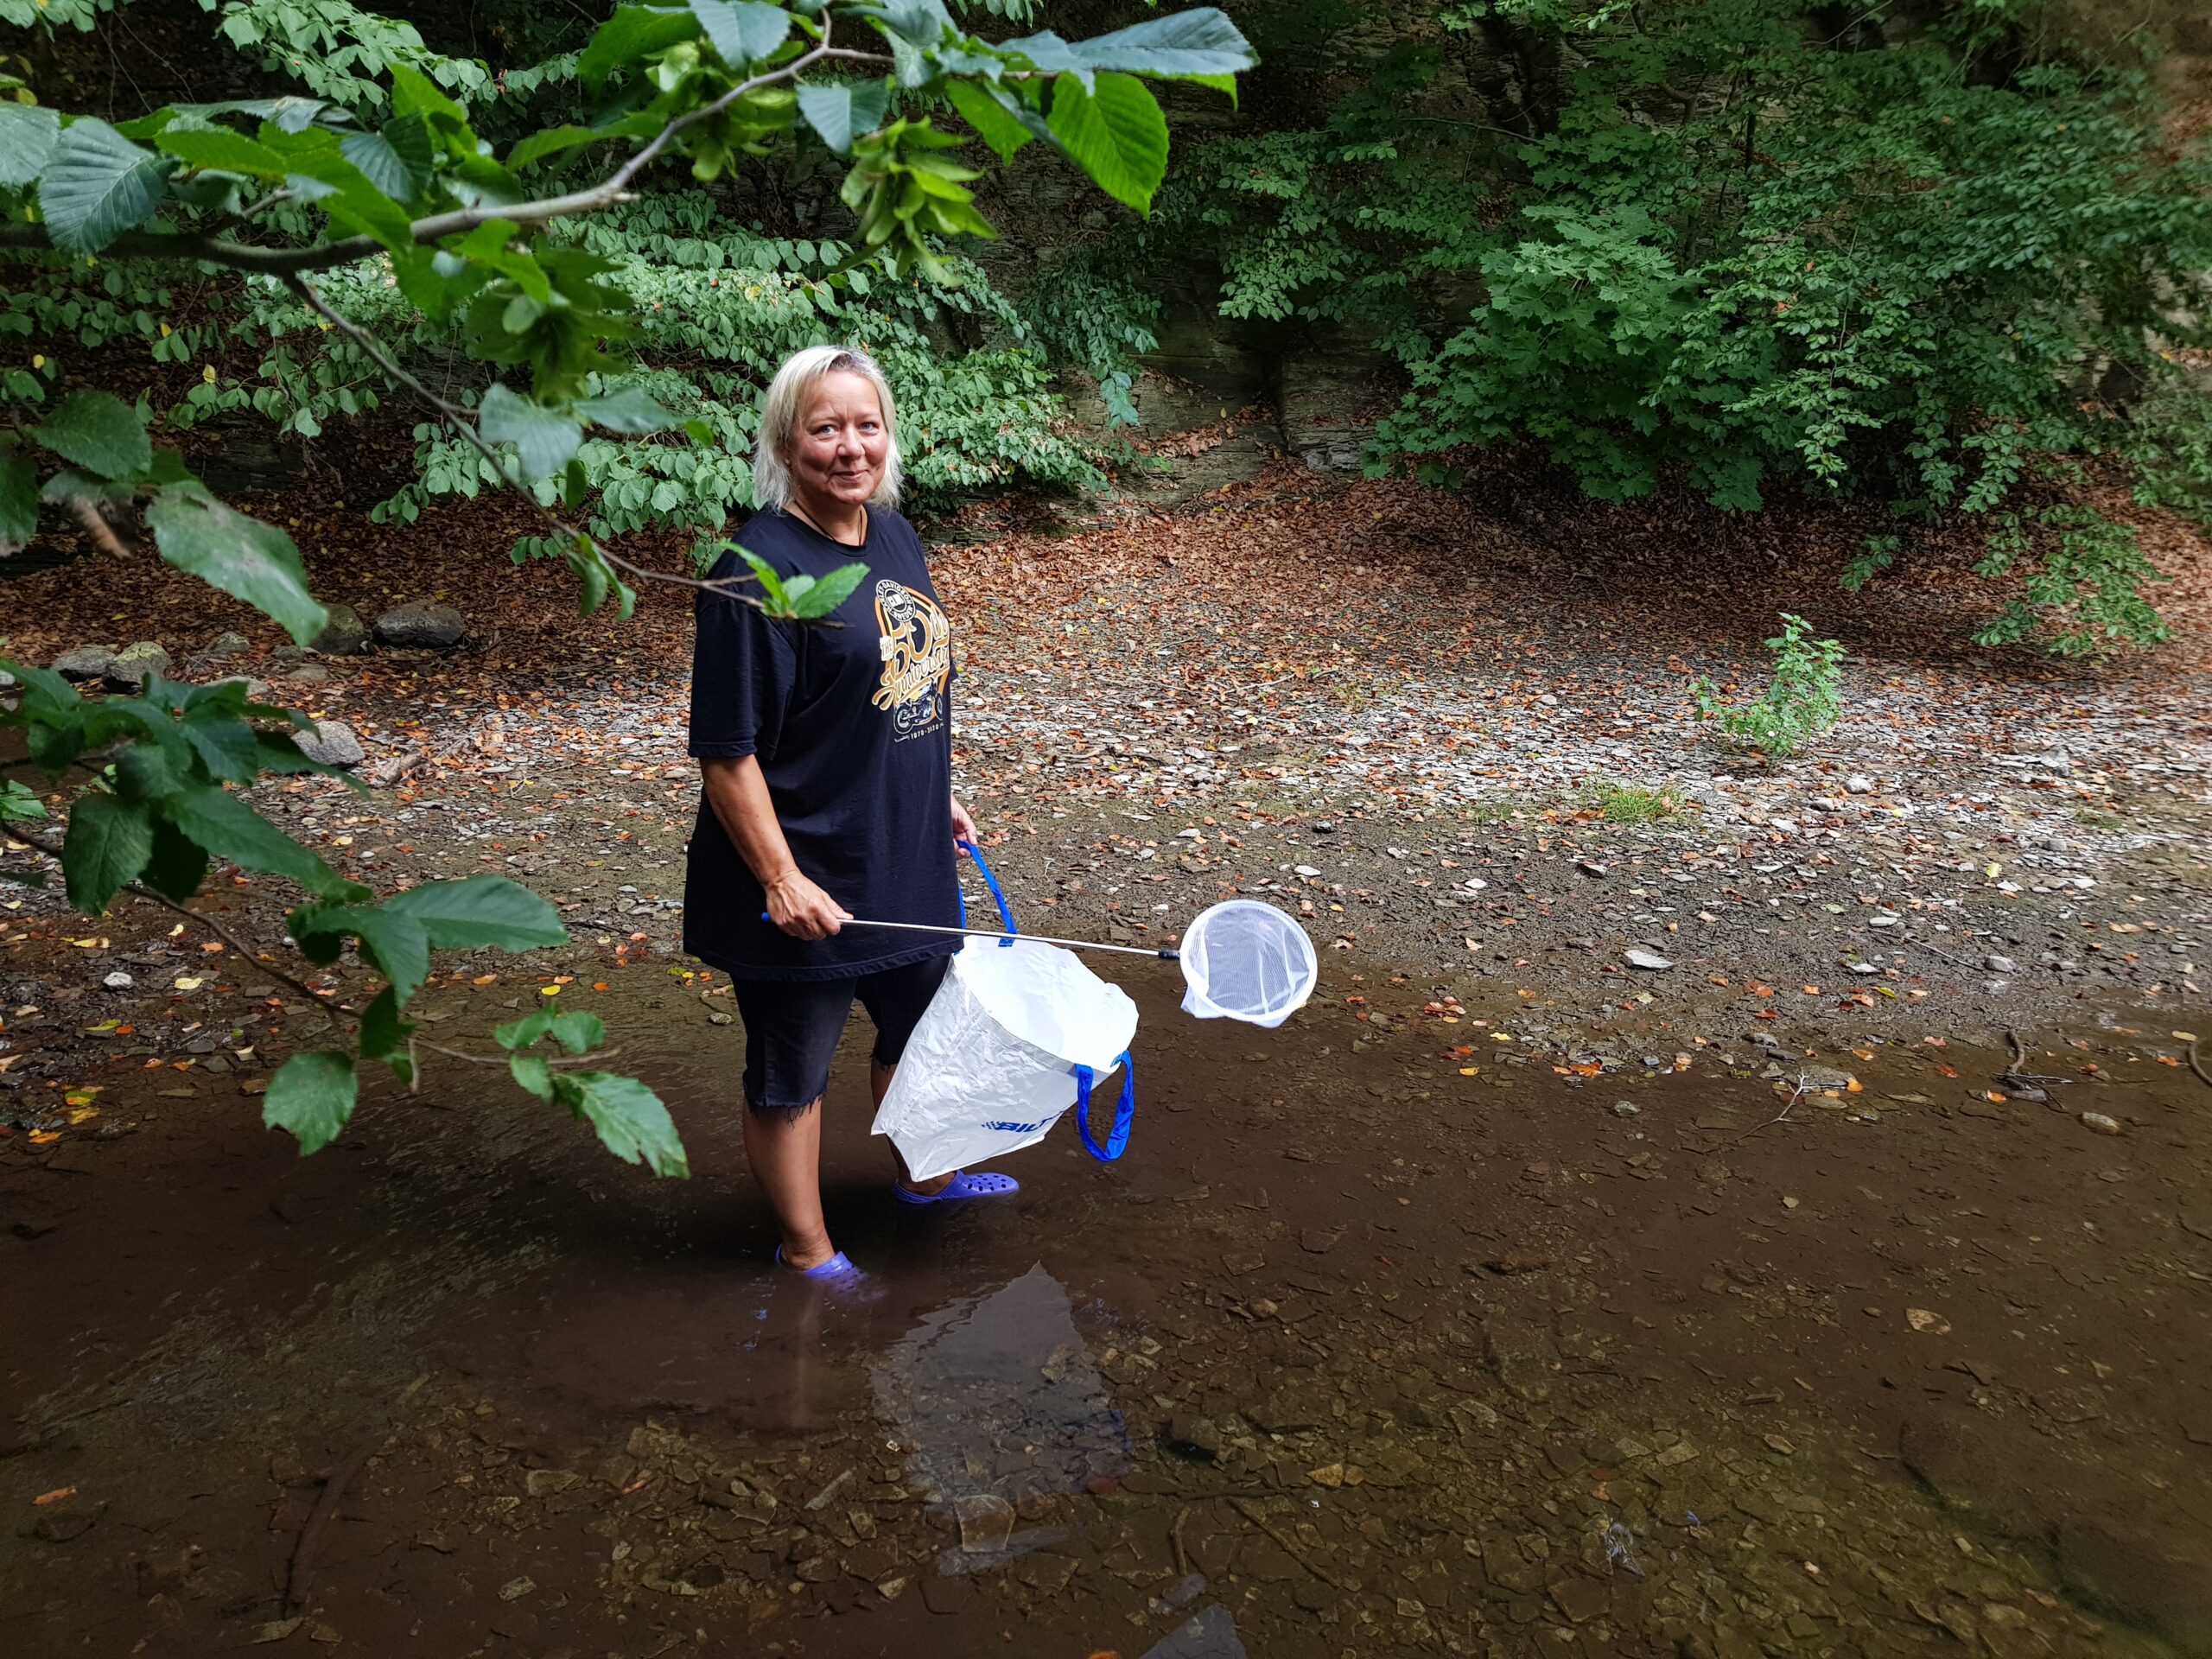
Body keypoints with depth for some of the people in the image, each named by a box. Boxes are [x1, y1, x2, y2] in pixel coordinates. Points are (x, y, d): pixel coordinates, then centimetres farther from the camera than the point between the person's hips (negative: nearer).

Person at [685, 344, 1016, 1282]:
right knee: (791, 1074, 12)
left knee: (920, 1026, 27)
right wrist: (780, 879, -22)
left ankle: (923, 1174, 52)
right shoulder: (758, 572, -22)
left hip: (906, 858, 8)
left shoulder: (894, 535, 3)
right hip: (808, 884, -8)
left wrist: (937, 797, 19)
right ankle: (808, 1252, 33)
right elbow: (726, 752, -21)